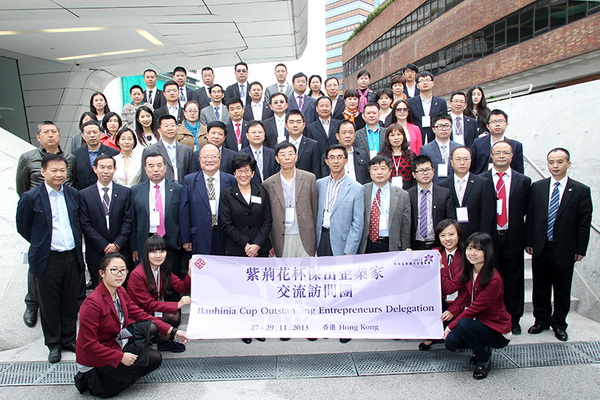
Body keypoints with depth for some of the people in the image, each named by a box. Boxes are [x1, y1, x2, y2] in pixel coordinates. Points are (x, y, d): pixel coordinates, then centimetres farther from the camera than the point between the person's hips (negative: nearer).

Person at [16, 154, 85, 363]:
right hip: (48, 259, -3)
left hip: (72, 257, 3)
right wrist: (41, 243, 7)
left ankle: (68, 339, 29)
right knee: (49, 304, 9)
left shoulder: (73, 194, 4)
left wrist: (76, 244, 10)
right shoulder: (31, 197, -8)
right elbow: (23, 227, 2)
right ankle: (53, 343, 25)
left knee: (71, 302, 12)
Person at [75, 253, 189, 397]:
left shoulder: (121, 292, -1)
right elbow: (88, 345, -25)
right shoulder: (92, 303, -27)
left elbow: (141, 315, 1)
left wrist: (173, 331, -6)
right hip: (95, 359, -8)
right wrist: (120, 357, -24)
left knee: (151, 327, -6)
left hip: (114, 344, 8)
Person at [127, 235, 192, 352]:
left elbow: (183, 289, -5)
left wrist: (190, 272, -24)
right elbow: (148, 304, -22)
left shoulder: (164, 270, -1)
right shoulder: (137, 275, -24)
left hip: (156, 309, 6)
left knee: (175, 315, -23)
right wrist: (177, 305, -29)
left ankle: (163, 340, 2)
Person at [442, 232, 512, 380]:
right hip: (479, 322, 6)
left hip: (498, 331, -6)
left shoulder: (494, 279, -26)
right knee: (451, 341, -17)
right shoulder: (468, 270, -2)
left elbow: (475, 308, -23)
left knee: (464, 324, -32)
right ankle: (482, 348, 13)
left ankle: (484, 361, -5)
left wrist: (450, 326, -18)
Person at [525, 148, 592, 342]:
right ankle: (541, 320, 28)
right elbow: (530, 217, 4)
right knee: (540, 287, 13)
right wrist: (529, 242, 1)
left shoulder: (581, 190, -4)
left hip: (564, 249, -2)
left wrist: (580, 249, -5)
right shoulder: (537, 187, 3)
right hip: (540, 247, 2)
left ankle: (559, 324, 27)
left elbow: (584, 223, -3)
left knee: (562, 289, 10)